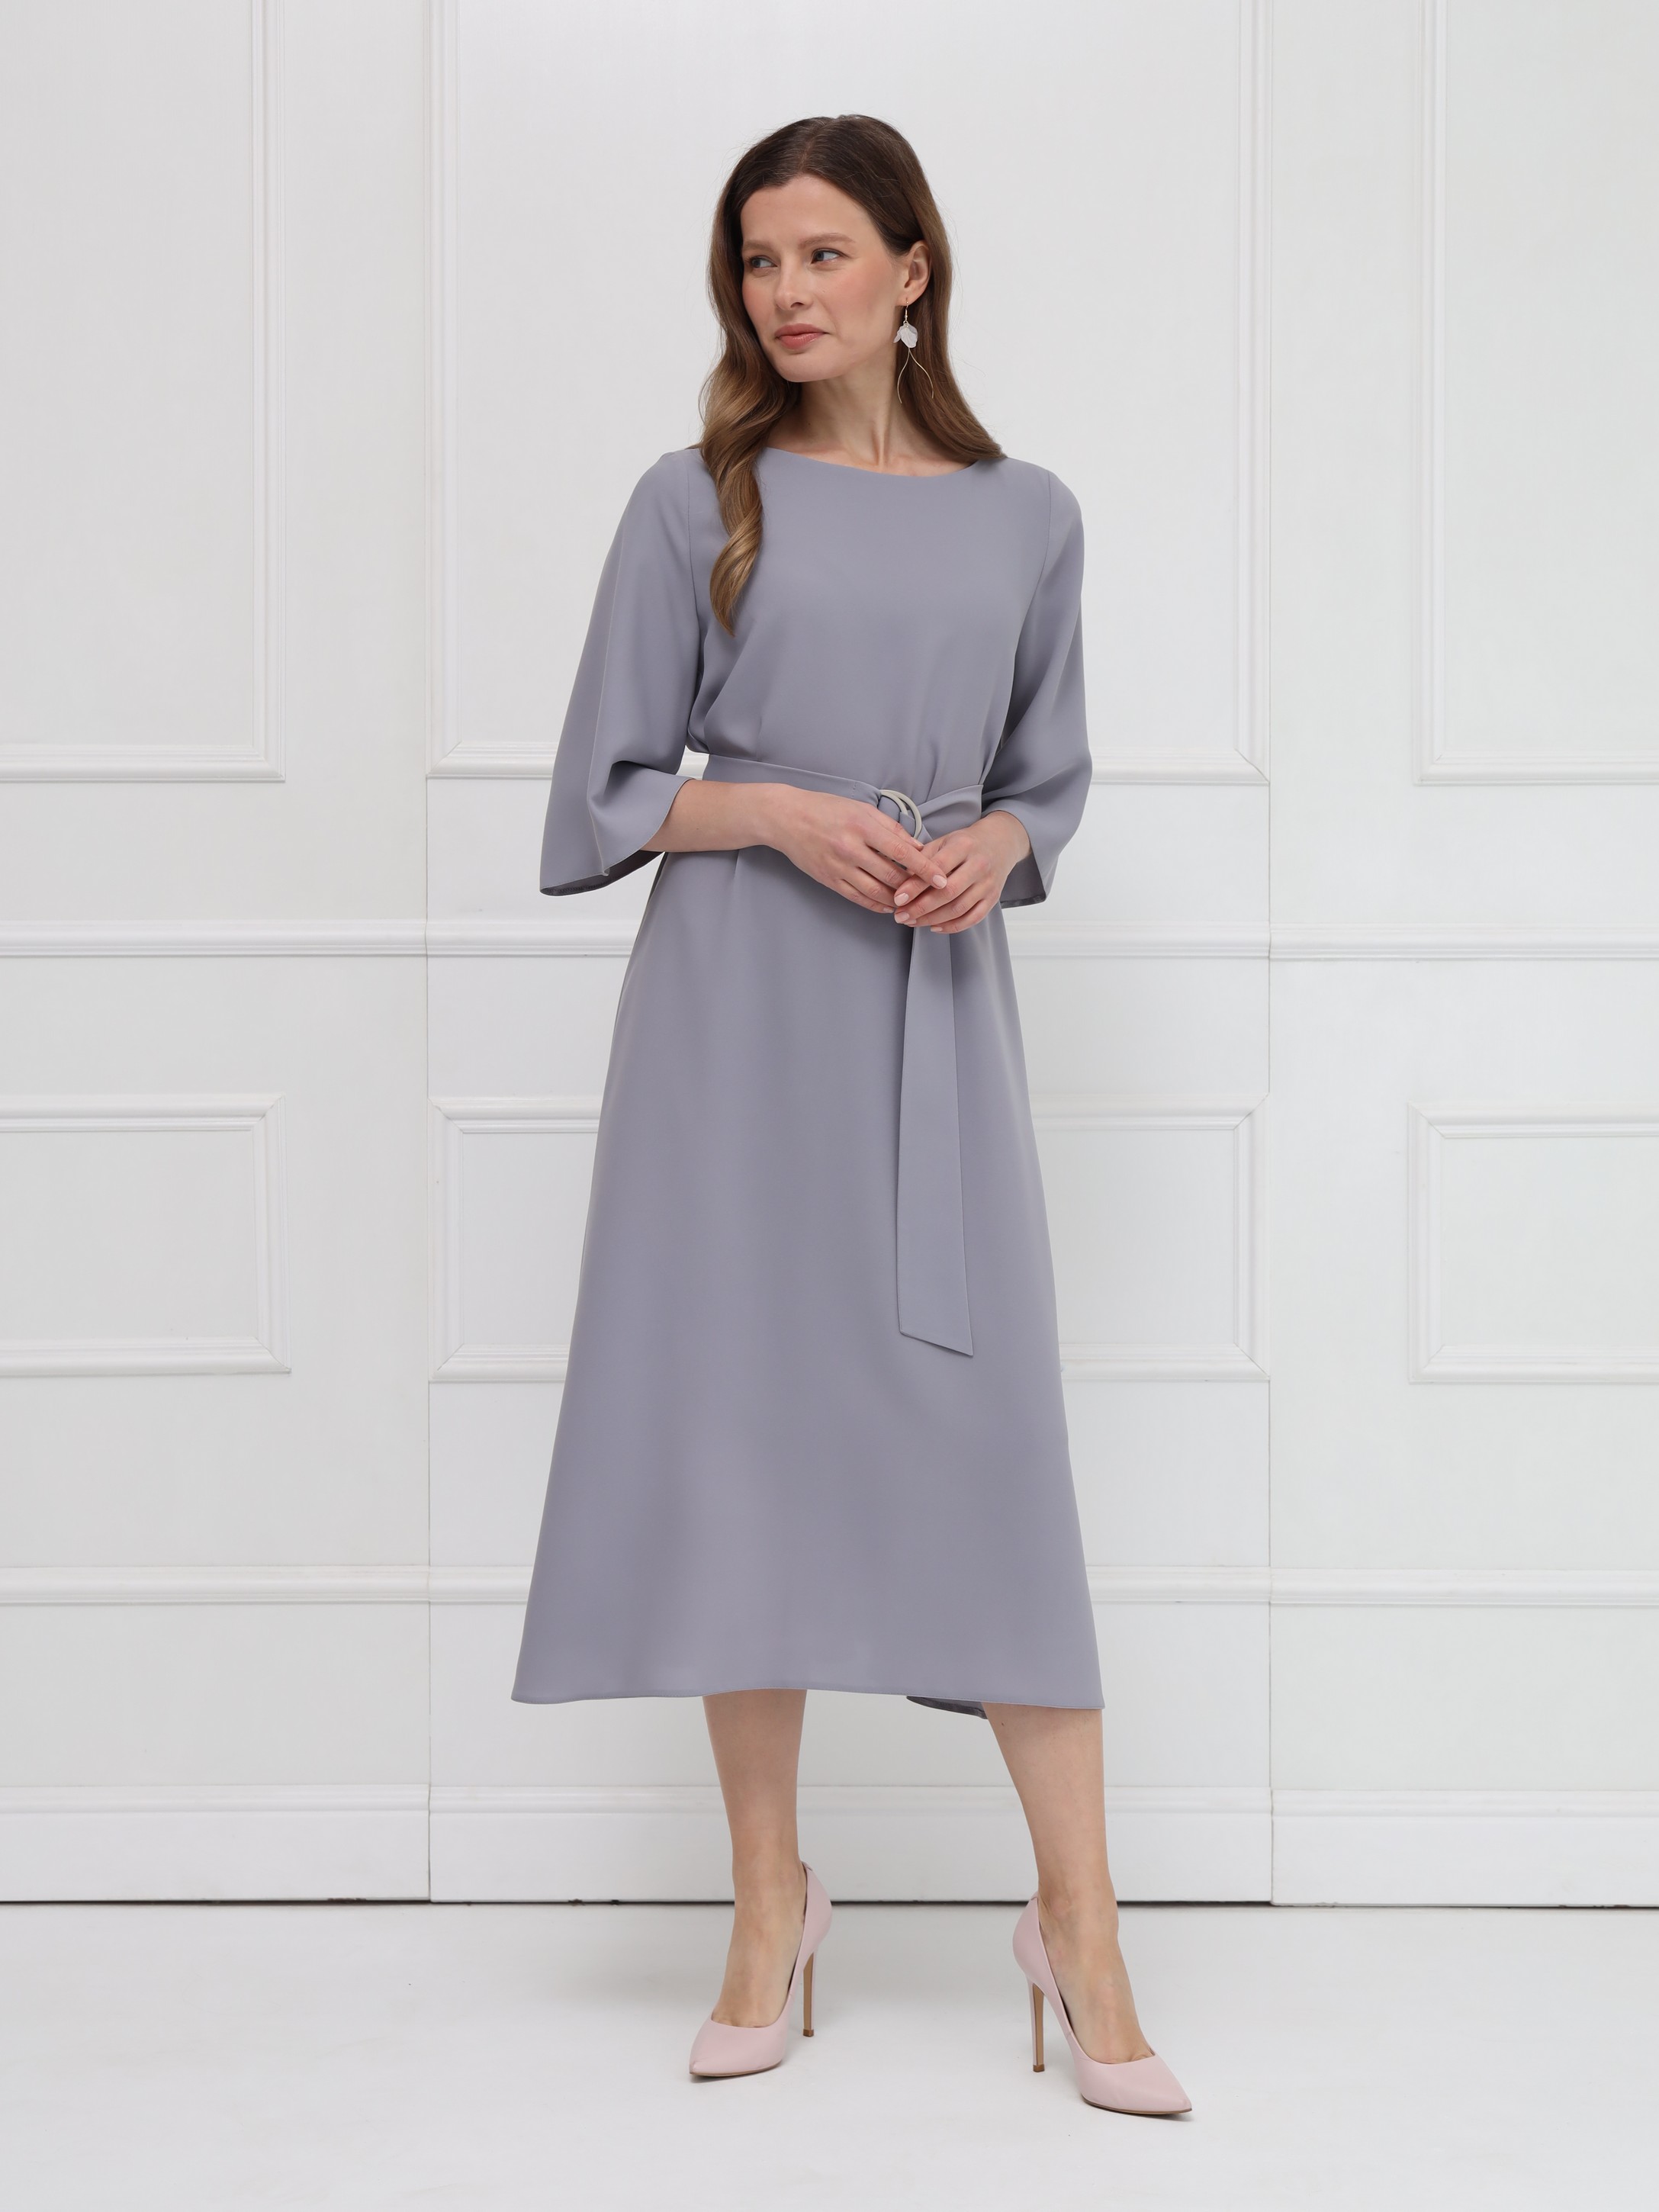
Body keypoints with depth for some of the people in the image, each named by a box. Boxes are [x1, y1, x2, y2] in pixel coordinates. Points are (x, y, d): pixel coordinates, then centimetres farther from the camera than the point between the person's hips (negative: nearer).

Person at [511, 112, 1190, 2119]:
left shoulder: (1026, 518, 10)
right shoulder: (695, 503, 4)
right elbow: (610, 784, 4)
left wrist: (994, 845, -5)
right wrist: (783, 811, -13)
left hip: (935, 1013, 1)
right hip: (734, 1000, -1)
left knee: (993, 1433, -4)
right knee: (736, 1419, 1)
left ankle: (1078, 1921, 6)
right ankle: (770, 1896, 16)